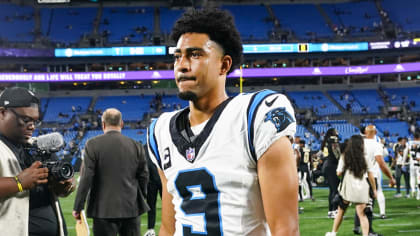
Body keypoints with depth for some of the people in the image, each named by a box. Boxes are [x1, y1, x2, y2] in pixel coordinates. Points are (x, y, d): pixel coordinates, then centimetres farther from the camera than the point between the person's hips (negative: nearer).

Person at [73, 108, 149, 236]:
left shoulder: (93, 144, -6)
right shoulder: (136, 146, 4)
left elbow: (86, 178, -9)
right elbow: (143, 177, 7)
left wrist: (78, 207, -3)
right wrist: (141, 200, 22)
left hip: (104, 210, -3)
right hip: (131, 209, 3)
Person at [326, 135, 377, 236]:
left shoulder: (344, 157, -3)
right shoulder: (365, 158, -2)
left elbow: (339, 173, -2)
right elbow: (371, 176, -1)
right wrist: (374, 189, 8)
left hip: (347, 189, 0)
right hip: (361, 190, 0)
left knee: (341, 211, 15)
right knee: (362, 214, 1)